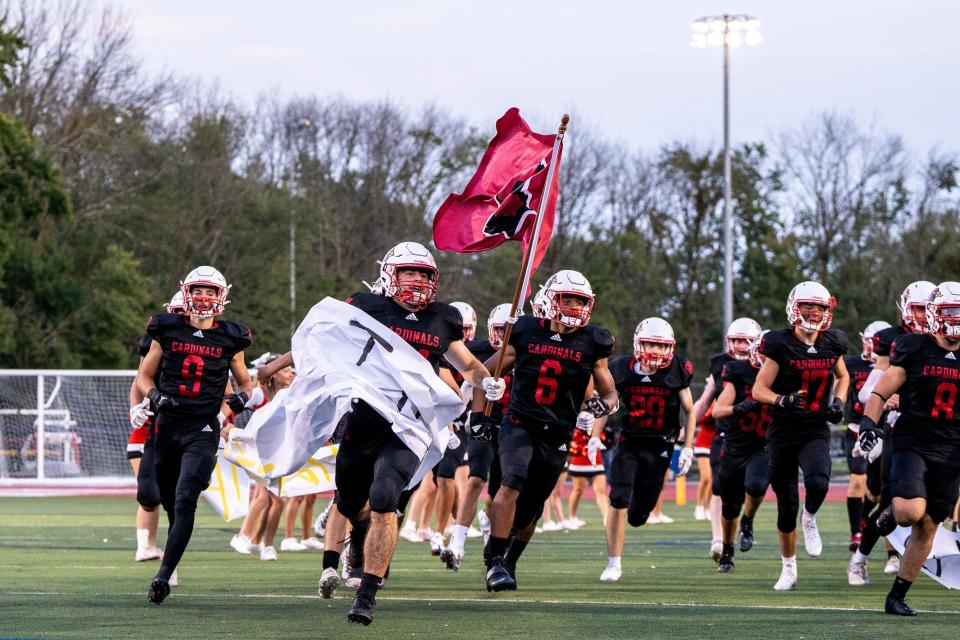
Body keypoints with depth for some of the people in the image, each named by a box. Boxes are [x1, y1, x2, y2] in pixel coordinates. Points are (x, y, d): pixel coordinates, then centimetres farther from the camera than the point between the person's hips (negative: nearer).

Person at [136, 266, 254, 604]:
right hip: (167, 426, 2)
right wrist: (154, 395, -8)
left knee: (184, 502, -16)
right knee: (169, 502, 10)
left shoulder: (229, 339, 5)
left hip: (203, 430, -2)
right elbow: (144, 376, 12)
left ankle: (164, 576, -20)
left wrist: (243, 396, -5)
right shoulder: (168, 331, 5)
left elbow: (245, 382, 17)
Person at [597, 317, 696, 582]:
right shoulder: (623, 369, -7)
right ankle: (613, 563, -5)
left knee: (638, 515, 0)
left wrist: (688, 449, -1)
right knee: (618, 501, -15)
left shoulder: (677, 370, -7)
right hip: (629, 442, 0)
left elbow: (690, 411, 3)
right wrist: (595, 436, -3)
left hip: (660, 447, 0)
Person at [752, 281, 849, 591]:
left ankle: (810, 518, 7)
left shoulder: (832, 344, 2)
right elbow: (759, 389, -7)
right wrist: (783, 401, -26)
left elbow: (842, 377, 22)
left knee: (817, 483, -28)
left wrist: (838, 402, 3)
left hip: (816, 433, 1)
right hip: (782, 434, -1)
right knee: (787, 506, 5)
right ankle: (788, 568, 25)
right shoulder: (780, 345, -9)